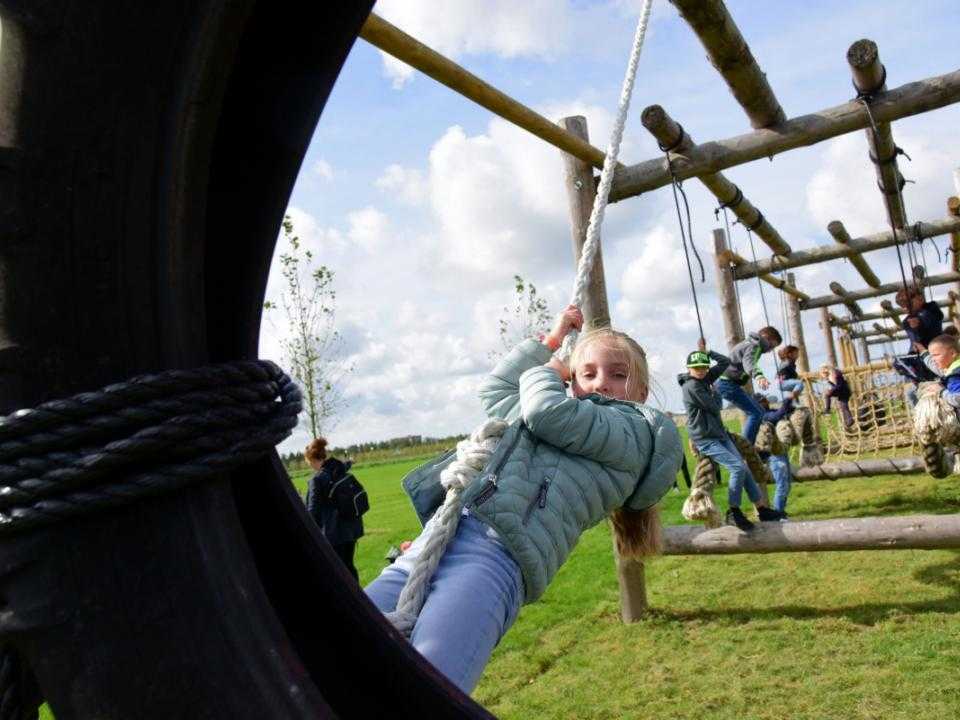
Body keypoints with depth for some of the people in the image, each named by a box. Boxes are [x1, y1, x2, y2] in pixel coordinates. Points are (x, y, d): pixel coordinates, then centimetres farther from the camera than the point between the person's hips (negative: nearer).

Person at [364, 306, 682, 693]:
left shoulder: (634, 429, 11)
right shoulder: (568, 422, 35)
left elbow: (546, 410, -3)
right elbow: (494, 390, 48)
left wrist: (545, 371, 20)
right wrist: (550, 339, 49)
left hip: (497, 552, -8)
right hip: (438, 536, 8)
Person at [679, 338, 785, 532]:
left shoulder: (705, 379, 9)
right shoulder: (691, 386, -16)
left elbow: (725, 362, 16)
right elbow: (715, 406, -14)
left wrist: (706, 352, 10)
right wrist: (715, 393, 4)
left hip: (720, 434, 8)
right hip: (705, 439, -8)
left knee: (744, 468, 5)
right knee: (737, 467, -19)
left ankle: (763, 510, 11)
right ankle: (733, 513, -11)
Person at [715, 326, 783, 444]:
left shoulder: (748, 343, 21)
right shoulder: (754, 346, -12)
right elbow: (748, 362, -36)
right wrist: (759, 376, -55)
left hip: (724, 382, 11)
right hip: (727, 383, -11)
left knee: (757, 411, 16)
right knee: (755, 413, -12)